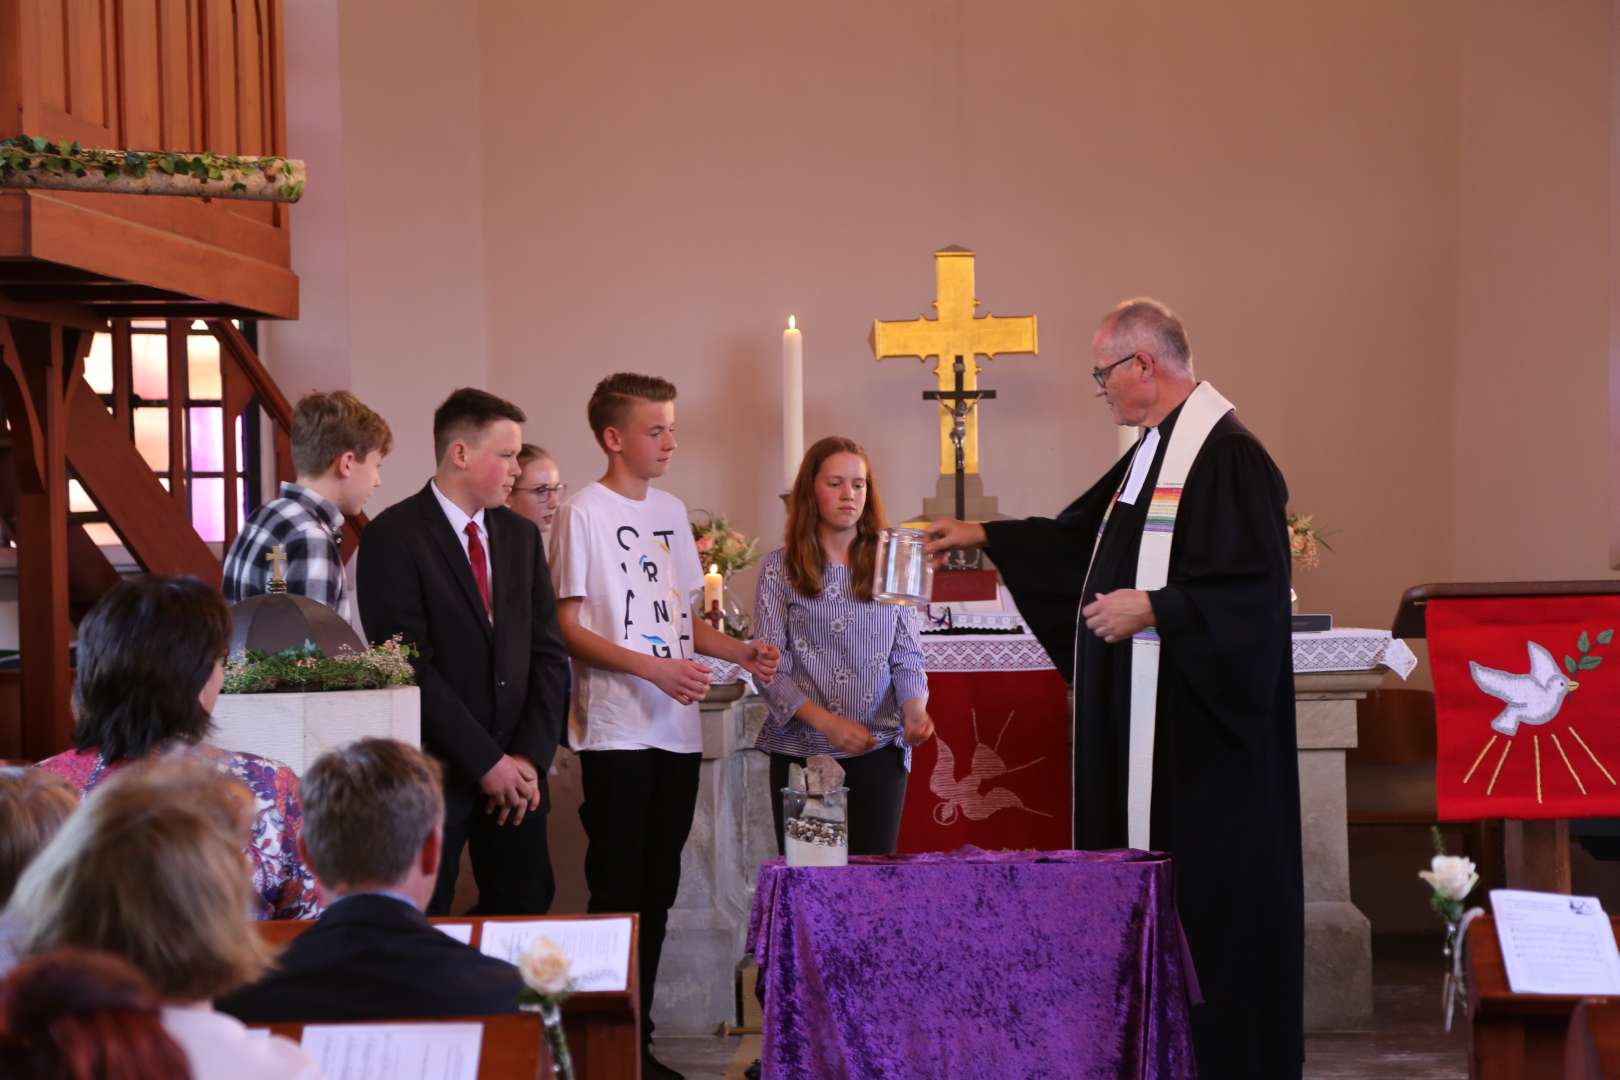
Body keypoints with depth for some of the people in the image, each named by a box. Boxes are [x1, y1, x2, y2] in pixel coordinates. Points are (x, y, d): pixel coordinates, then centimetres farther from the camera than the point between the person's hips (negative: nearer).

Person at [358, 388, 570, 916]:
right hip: (436, 773, -5)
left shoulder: (521, 535, 11)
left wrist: (530, 756, -4)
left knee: (526, 910, 6)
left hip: (517, 770, 6)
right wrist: (485, 761, -14)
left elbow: (548, 653, 9)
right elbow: (410, 666, -14)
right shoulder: (393, 536, -9)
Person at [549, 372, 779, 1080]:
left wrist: (741, 652, 4)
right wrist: (654, 669, -19)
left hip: (676, 729, 7)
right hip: (616, 731, -7)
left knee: (657, 890, 10)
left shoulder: (670, 512, 15)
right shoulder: (585, 513, -6)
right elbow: (568, 628, -10)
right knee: (617, 890, -3)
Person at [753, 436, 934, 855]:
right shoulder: (780, 568, 2)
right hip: (801, 751, -1)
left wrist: (914, 708, -16)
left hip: (878, 751, 1)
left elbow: (906, 655, 5)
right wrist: (827, 722, -16)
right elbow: (771, 668, -3)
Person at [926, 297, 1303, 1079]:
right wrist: (985, 537, 27)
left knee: (1208, 892, -3)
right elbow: (1080, 534, 28)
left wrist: (1154, 609, -20)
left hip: (1201, 727, -10)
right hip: (1143, 720, 10)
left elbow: (1257, 590, -21)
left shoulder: (1227, 455, -15)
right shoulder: (1153, 452, 15)